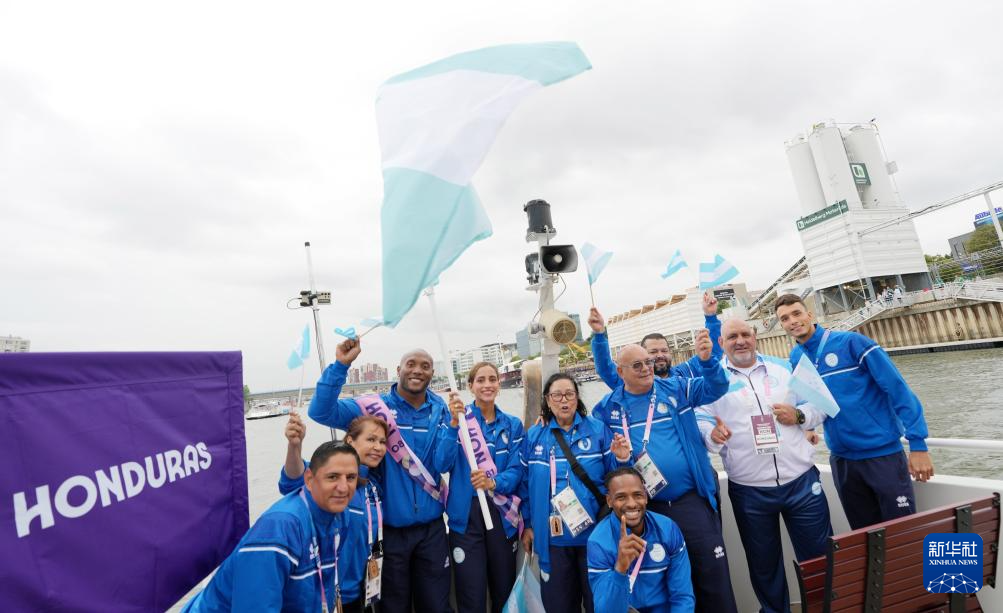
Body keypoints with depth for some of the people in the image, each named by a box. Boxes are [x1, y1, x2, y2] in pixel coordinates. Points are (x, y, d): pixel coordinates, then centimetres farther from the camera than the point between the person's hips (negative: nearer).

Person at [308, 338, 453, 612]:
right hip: (390, 529, -2)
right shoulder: (376, 407, -10)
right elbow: (321, 411, -22)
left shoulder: (440, 409, -2)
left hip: (431, 528, 2)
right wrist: (341, 364, -30)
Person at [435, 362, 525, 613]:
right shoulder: (458, 418, -4)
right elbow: (442, 464, -15)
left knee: (504, 592, 16)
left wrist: (493, 482, -23)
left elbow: (516, 471, -3)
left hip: (503, 515, 3)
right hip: (466, 515, -2)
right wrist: (454, 423, -28)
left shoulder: (512, 425, 3)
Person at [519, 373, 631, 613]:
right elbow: (524, 483, 8)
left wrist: (621, 460, -21)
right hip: (552, 538, 2)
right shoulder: (533, 437, 2)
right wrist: (527, 525, 7)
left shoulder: (599, 430, -3)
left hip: (594, 534, -1)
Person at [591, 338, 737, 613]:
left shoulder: (676, 389, 0)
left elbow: (715, 388, -10)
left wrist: (706, 360, -29)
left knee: (714, 575, 8)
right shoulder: (608, 407, -1)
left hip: (692, 500, 0)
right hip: (645, 507, 1)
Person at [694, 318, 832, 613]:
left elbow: (819, 405, 10)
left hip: (802, 480, 2)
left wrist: (799, 415, -10)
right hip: (749, 490, -1)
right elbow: (700, 420, -9)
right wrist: (712, 434, -30)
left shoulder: (783, 367, 6)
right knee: (763, 562, 17)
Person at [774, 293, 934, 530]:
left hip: (883, 453, -4)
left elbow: (897, 388, -12)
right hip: (841, 459, 4)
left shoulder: (851, 342, -13)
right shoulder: (794, 359, 1)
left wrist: (917, 443, -15)